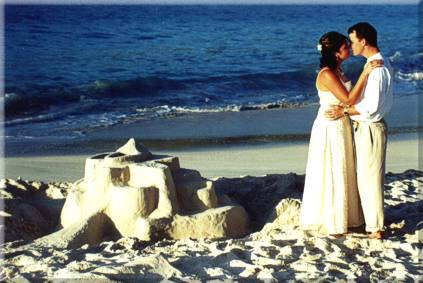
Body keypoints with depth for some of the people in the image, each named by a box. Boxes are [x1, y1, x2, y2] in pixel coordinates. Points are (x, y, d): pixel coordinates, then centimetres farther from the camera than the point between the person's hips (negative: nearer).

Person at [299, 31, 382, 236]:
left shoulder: (337, 70, 7)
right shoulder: (327, 75, -22)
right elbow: (348, 99, -27)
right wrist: (364, 73, -28)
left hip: (341, 126, 9)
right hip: (330, 129, -9)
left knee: (341, 174, 17)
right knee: (330, 176, 1)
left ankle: (340, 217, 29)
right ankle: (328, 222, 12)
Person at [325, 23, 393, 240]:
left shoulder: (377, 68, -21)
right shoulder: (376, 64, 11)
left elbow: (372, 106, -25)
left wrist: (345, 110, -17)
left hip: (370, 129, -10)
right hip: (365, 127, 10)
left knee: (370, 178, -2)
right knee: (366, 177, 17)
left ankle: (375, 229, 6)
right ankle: (371, 221, 28)